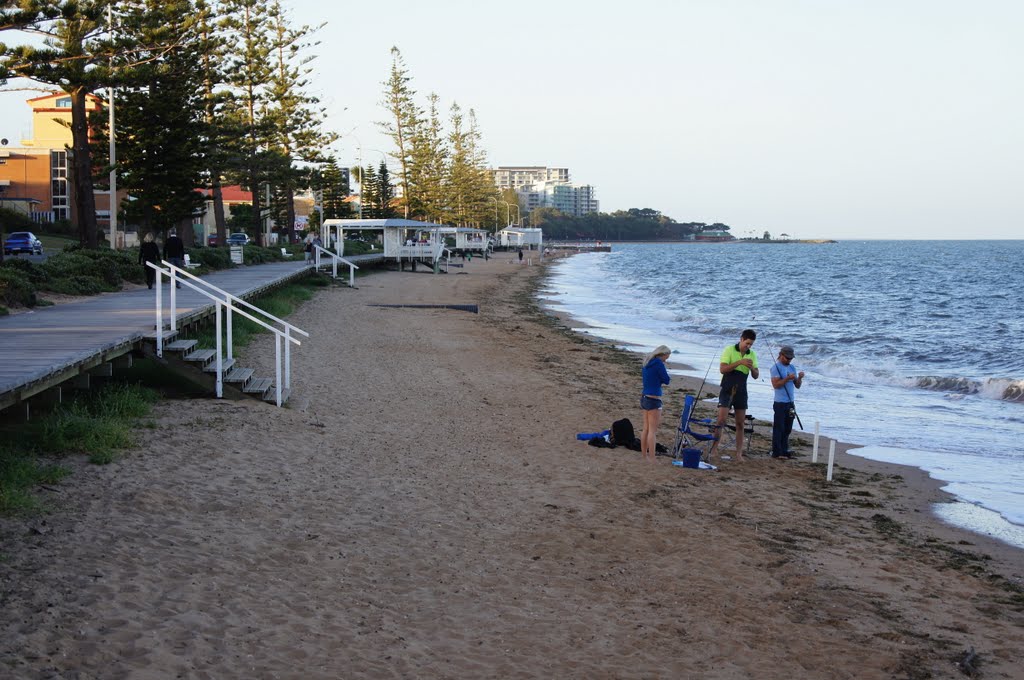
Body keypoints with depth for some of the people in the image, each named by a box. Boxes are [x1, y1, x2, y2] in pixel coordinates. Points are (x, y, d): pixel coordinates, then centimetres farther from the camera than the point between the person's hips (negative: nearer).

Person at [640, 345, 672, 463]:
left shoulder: (647, 363, 13)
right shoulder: (658, 363, -14)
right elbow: (666, 380, -9)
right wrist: (665, 370, 5)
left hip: (645, 398, 9)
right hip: (653, 400, -9)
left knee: (646, 429, 14)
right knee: (652, 430, -7)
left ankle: (644, 456, 20)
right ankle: (651, 459, -7)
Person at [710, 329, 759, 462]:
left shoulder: (752, 355, 8)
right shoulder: (729, 350, -6)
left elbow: (756, 376, 8)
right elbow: (722, 369, -16)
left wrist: (752, 368, -14)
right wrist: (740, 362, -23)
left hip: (741, 392, 5)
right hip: (727, 391, -5)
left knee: (740, 424, 4)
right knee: (721, 420, -12)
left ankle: (739, 454, 8)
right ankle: (713, 449, -7)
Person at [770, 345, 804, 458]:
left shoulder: (792, 368, 14)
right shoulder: (776, 368, -6)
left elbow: (797, 385, 14)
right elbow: (776, 384, -16)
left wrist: (799, 378, -5)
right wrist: (787, 378, -23)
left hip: (790, 403, 7)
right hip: (780, 403, -7)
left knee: (787, 429, 9)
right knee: (779, 428, -5)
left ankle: (784, 451, 15)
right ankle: (777, 452, -3)